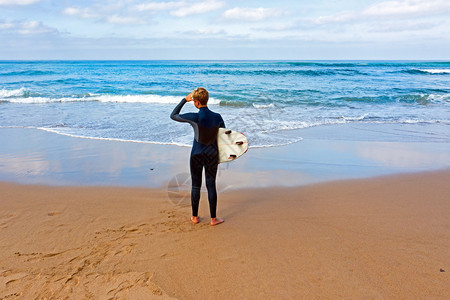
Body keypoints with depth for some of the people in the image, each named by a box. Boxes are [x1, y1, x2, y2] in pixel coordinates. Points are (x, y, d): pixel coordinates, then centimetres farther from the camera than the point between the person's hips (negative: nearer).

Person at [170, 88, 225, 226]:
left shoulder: (195, 117, -18)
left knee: (196, 186, 12)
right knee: (211, 185, 11)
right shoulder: (217, 117, -7)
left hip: (197, 155, -2)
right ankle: (213, 218, 18)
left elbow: (173, 115, -3)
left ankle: (195, 217, 25)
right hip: (212, 155, 2)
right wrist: (220, 156, 18)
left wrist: (185, 100, 3)